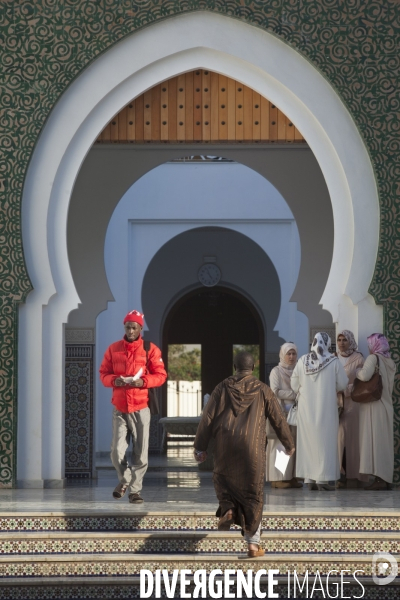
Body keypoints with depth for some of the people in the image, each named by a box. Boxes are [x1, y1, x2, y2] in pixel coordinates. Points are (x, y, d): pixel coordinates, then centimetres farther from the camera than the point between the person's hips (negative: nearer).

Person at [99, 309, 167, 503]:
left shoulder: (150, 349, 1)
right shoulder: (113, 349, 7)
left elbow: (160, 375, 1)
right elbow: (103, 373, 10)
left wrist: (143, 381, -17)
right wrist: (114, 380, -12)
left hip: (140, 408, -1)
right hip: (119, 408, 1)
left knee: (140, 453, -1)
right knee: (117, 452, -5)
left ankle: (135, 489, 11)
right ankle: (124, 479, 22)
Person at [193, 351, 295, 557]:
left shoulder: (223, 388, 5)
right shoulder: (262, 390, 5)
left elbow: (207, 418, 2)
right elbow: (278, 418, 9)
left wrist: (200, 447, 9)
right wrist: (289, 444, 22)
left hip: (224, 445, 0)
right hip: (251, 447, 0)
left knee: (223, 478, 27)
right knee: (252, 494, 8)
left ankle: (228, 508, -2)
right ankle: (253, 543, 6)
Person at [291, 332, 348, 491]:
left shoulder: (302, 362, -3)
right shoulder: (333, 362, -9)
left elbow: (294, 385, 3)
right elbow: (342, 384, -3)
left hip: (306, 408, 2)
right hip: (326, 408, -2)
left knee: (308, 441, 8)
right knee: (325, 441, 2)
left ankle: (310, 479, 7)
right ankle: (323, 479, -4)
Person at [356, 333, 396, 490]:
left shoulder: (373, 358, -10)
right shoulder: (390, 363, 12)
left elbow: (365, 375, -26)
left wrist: (357, 372, -5)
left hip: (373, 406, -7)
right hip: (387, 405, 7)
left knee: (374, 440, -7)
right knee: (385, 442, 9)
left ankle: (379, 479, -11)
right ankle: (386, 479, 10)